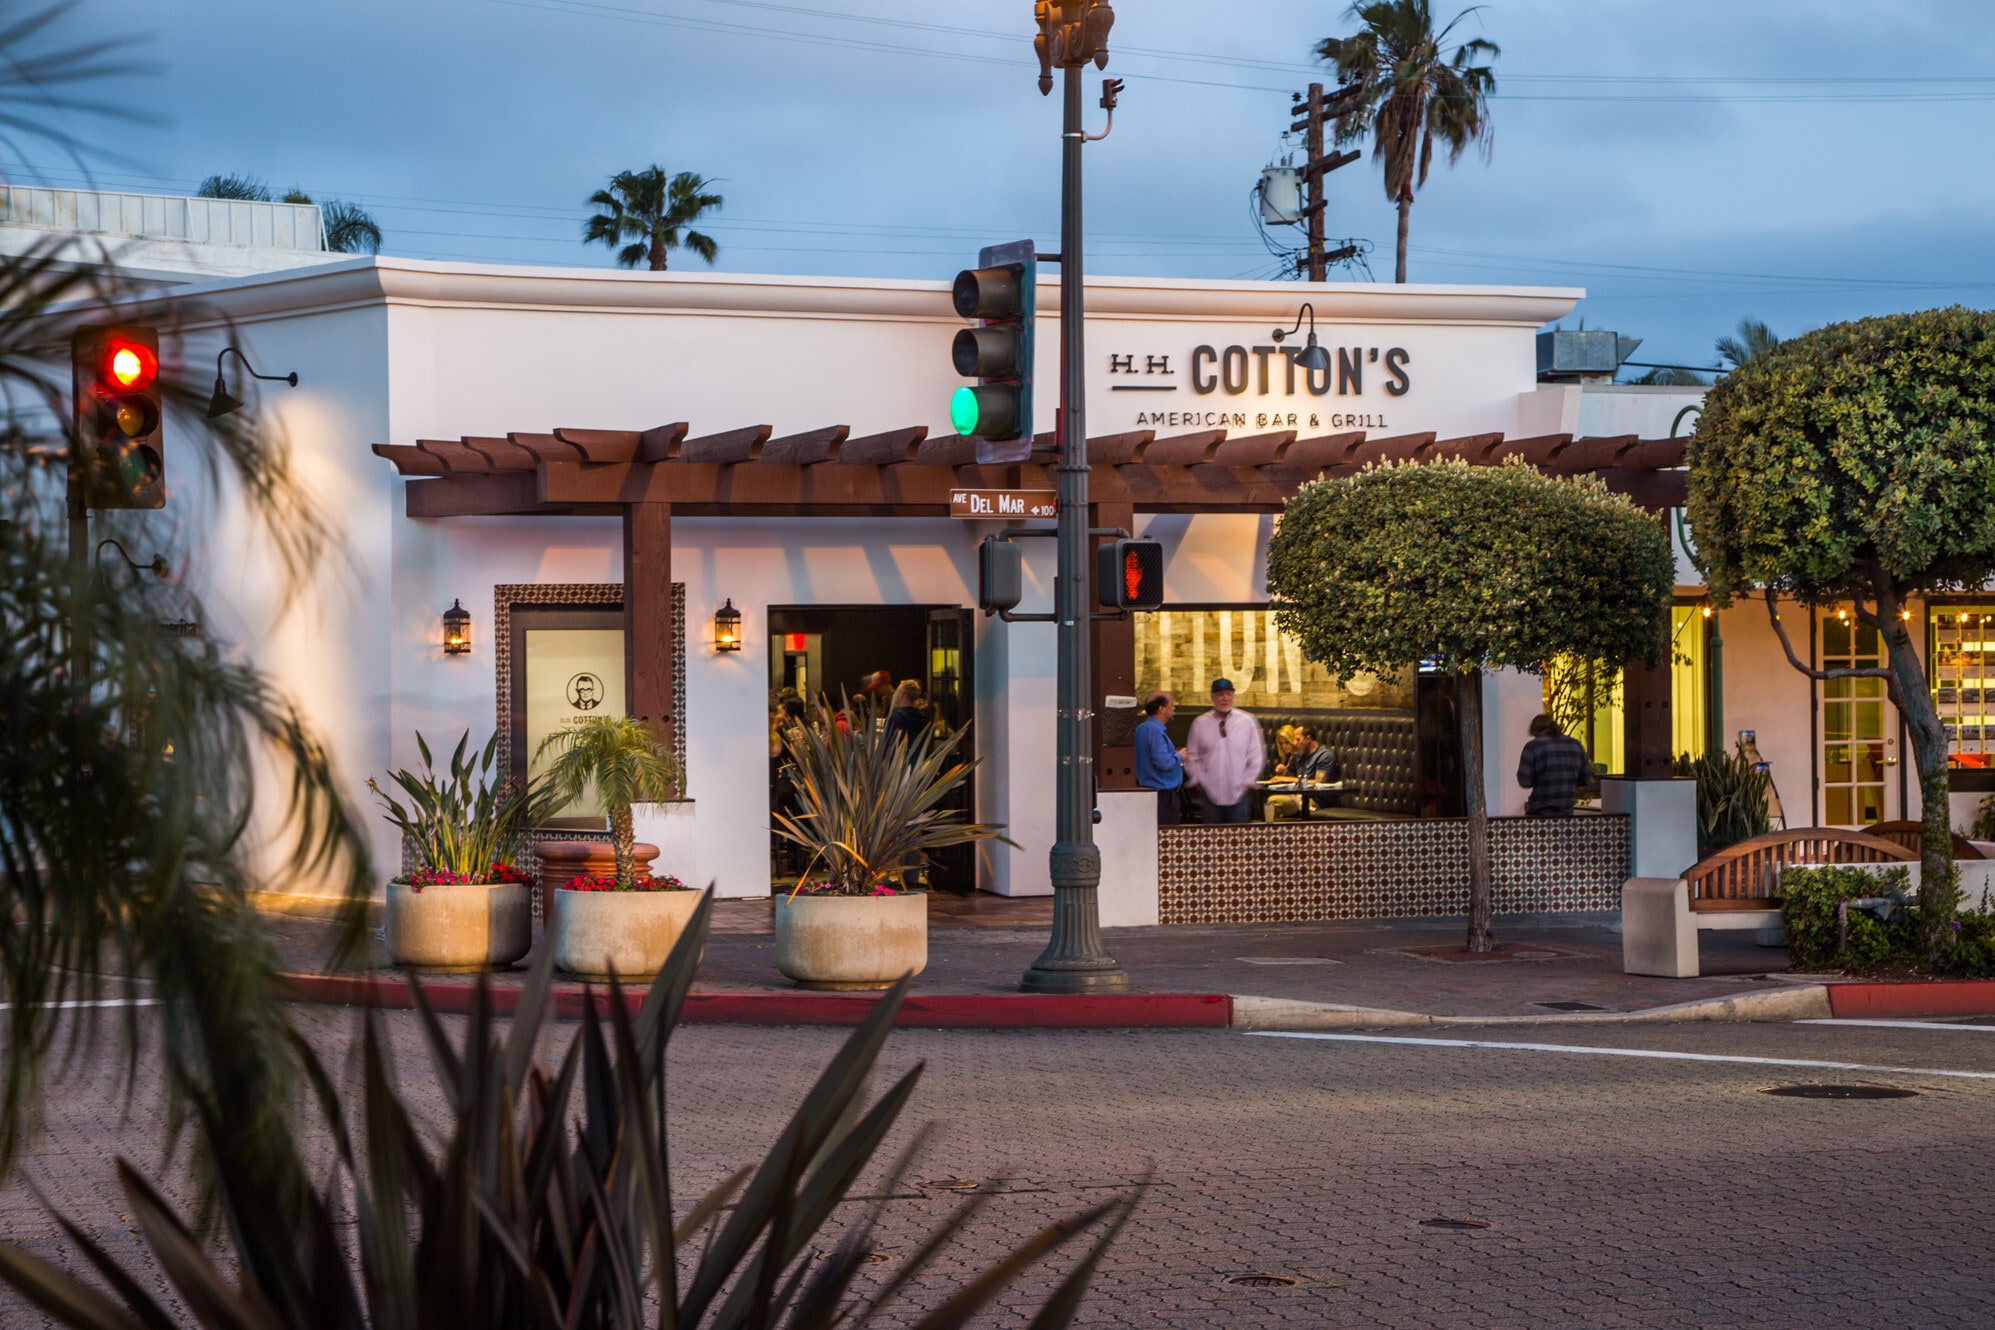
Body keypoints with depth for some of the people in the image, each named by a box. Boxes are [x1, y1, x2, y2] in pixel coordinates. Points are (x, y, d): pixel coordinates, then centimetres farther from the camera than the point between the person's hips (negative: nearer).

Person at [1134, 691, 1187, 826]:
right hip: (1163, 793, -11)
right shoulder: (1155, 731, -19)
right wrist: (1179, 756, -9)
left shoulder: (1143, 728, 13)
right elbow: (1163, 762, -27)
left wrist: (1174, 754, 14)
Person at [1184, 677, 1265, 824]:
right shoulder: (1200, 724, 3)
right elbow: (1192, 757, 8)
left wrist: (1248, 782, 1)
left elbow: (1257, 757, 5)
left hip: (1238, 794, 0)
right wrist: (1199, 781, 2)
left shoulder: (1247, 722, 2)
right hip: (1210, 795, 0)